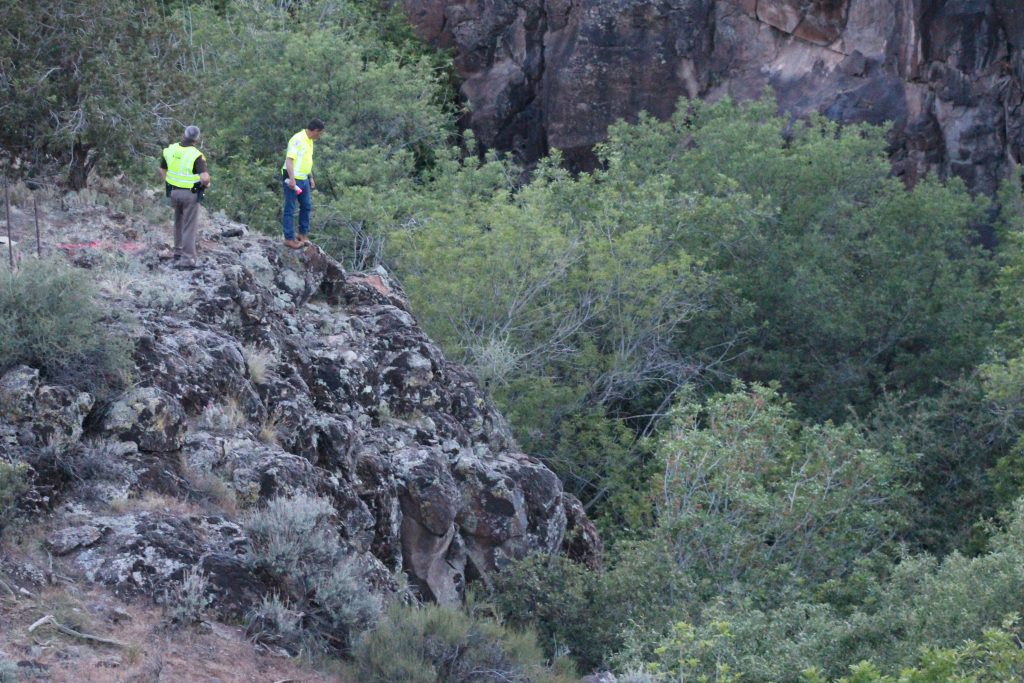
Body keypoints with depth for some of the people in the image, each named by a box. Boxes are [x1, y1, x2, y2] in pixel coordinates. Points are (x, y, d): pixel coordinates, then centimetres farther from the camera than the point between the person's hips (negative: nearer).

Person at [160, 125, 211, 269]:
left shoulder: (170, 150, -2)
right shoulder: (196, 155, -20)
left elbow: (162, 170, 8)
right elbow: (204, 177, -28)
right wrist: (206, 184, -5)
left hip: (174, 191, 5)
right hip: (190, 194, -5)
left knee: (179, 223, 25)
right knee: (189, 227, 3)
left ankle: (178, 252, 36)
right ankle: (187, 260, 2)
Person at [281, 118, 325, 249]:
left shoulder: (309, 141, 13)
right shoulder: (297, 140, -18)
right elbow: (289, 159, -23)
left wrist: (311, 178, 25)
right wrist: (292, 179, -29)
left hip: (303, 179, 10)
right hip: (292, 179, -10)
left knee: (307, 206, 15)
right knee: (290, 209, -2)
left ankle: (303, 234, 28)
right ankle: (289, 238, 2)